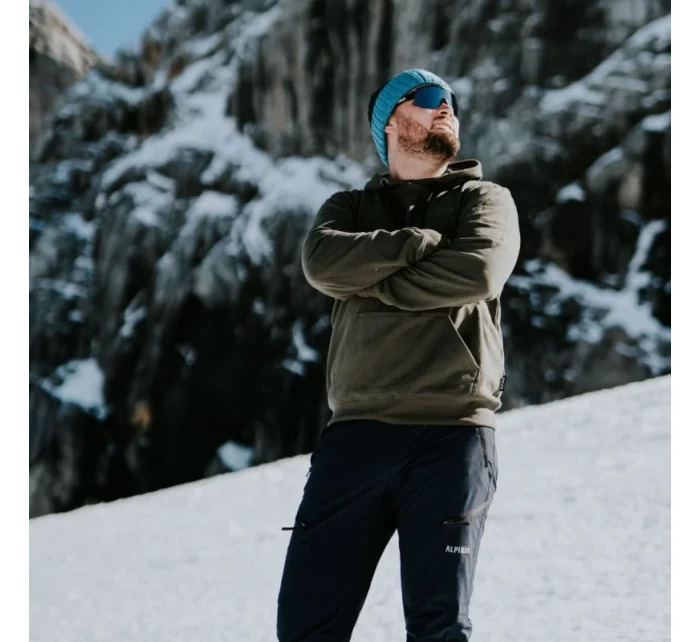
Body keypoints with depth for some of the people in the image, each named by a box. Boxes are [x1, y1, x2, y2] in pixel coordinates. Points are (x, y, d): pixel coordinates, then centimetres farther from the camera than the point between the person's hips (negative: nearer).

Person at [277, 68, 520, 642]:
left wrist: (371, 282, 0)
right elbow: (322, 262, -4)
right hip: (356, 432, 2)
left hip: (452, 433, -2)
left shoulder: (485, 200, 14)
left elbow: (478, 272, -9)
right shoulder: (351, 207, 20)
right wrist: (426, 241, -5)